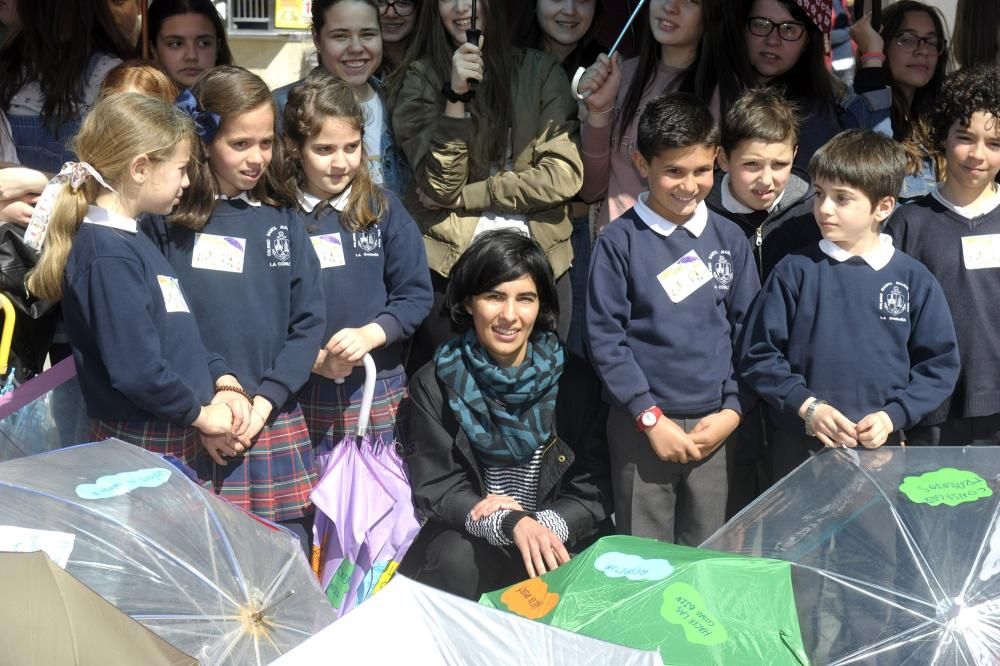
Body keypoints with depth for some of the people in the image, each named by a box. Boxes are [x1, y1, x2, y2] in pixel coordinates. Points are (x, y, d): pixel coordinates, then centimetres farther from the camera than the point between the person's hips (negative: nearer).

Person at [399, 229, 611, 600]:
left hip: (552, 540, 1)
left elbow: (592, 492, 1)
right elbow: (433, 489, -6)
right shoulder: (435, 384, -1)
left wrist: (546, 525, -21)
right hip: (463, 538, -1)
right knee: (457, 560, -33)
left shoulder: (573, 380, 1)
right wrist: (511, 523, -26)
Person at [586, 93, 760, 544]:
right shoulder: (620, 241, -4)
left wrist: (732, 410, -2)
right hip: (642, 424, -3)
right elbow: (606, 338, -6)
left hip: (715, 426, 3)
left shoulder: (730, 239, 6)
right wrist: (651, 418, -10)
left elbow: (747, 332, 9)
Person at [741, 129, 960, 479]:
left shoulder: (914, 279, 1)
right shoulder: (794, 271, -3)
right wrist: (807, 407, -13)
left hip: (881, 447, 1)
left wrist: (893, 416, -8)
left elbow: (940, 362, 4)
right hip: (800, 450, -1)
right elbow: (758, 354, -2)